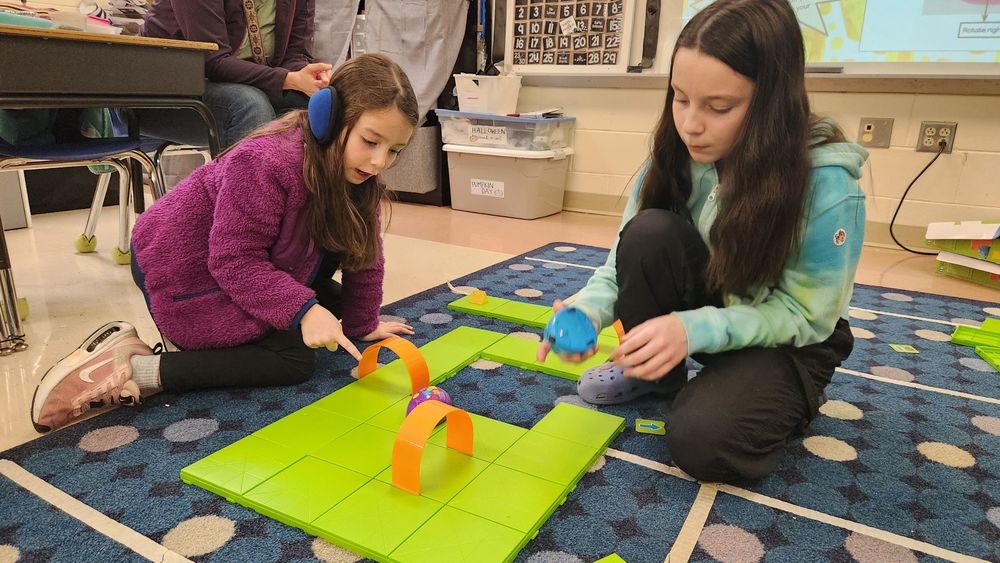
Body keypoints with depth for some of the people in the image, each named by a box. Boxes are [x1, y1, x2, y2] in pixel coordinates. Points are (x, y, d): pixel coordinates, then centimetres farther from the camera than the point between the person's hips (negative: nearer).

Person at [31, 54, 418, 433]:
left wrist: (361, 323, 2)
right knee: (295, 359, -14)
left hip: (243, 267, 9)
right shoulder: (266, 164, -33)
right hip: (185, 276, -9)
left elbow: (365, 256, -2)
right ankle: (134, 369, -13)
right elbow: (236, 261, -30)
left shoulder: (357, 172, -8)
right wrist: (302, 310, -39)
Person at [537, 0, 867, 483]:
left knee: (700, 441, -29)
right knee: (650, 234, -28)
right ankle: (654, 373, -3)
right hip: (702, 303, 4)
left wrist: (694, 328, -37)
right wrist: (587, 309, -31)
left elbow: (806, 314, -21)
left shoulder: (828, 184, -26)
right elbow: (626, 257, -10)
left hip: (787, 342, -3)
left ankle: (786, 398, 6)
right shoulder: (677, 156, -14)